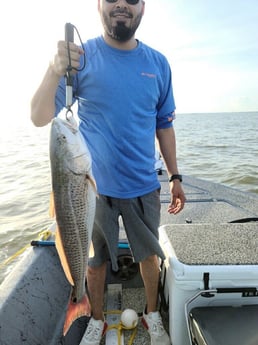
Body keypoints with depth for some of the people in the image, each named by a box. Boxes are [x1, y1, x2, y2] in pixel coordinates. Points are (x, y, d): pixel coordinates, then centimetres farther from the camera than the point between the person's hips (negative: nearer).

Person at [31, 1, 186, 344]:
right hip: (95, 186, -2)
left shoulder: (158, 63, 3)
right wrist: (55, 71, -31)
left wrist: (175, 177, 8)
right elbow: (39, 118, -13)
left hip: (144, 187, 3)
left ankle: (153, 316, 43)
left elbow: (164, 125, 9)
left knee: (149, 255, 16)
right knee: (95, 260, 15)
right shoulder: (81, 56, -6)